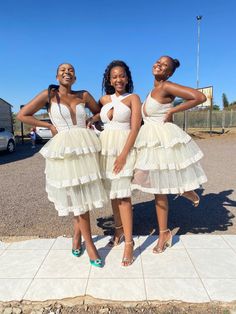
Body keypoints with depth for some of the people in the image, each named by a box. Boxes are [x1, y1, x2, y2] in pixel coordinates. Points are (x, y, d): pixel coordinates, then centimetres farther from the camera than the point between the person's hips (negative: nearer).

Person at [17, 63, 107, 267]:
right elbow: (22, 115, 5)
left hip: (86, 147, 3)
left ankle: (77, 238, 29)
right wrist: (50, 126, 0)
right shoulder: (49, 94, 3)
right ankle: (89, 243, 16)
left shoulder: (84, 95, 9)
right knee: (77, 195, 2)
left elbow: (100, 112, 23)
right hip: (64, 149, -3)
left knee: (83, 193, 9)